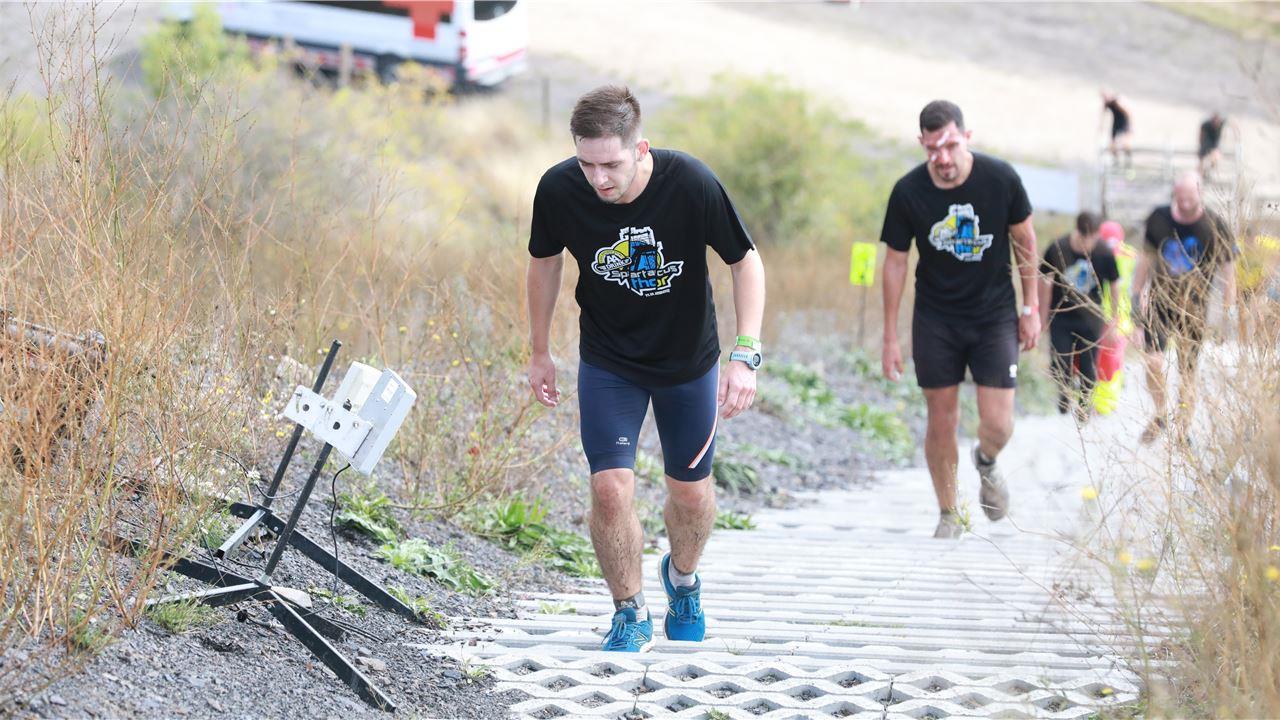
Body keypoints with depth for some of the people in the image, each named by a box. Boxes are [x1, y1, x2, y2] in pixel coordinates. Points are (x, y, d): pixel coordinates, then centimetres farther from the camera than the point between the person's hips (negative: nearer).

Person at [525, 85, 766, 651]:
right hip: (608, 362, 0)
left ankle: (682, 577, 43)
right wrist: (540, 352, 7)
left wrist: (745, 355, -24)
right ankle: (630, 615, 9)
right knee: (610, 488, -13)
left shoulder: (691, 184, -28)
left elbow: (746, 262, -15)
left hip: (688, 359, 0)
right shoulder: (558, 190, -22)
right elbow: (545, 262, -1)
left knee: (691, 491, 10)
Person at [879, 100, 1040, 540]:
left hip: (994, 313, 0)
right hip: (935, 318, 1)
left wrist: (1031, 308, 4)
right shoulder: (908, 193, -12)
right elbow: (895, 261, -1)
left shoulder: (1000, 179, -13)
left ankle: (986, 463, 29)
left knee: (998, 426, -8)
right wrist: (890, 338, 0)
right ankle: (948, 515, 22)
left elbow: (1024, 240, 2)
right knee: (941, 423, 2)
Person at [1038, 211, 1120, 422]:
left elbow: (1114, 285, 2)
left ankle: (1085, 405, 29)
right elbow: (1045, 281, -2)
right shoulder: (1058, 249, -15)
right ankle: (1065, 392, 30)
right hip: (1061, 316, 0)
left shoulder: (1104, 254, -13)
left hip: (1090, 318, 0)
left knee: (1088, 368, 7)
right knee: (1059, 367, -1)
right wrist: (1043, 316, 4)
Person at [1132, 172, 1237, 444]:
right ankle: (1159, 415, 13)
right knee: (1153, 363, -12)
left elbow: (1227, 270, -2)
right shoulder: (1158, 218, -2)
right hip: (1160, 300, 2)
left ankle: (1181, 429, 16)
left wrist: (1229, 312, -2)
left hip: (1194, 307, -1)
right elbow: (1146, 258, 12)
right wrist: (1137, 294, 13)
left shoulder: (1214, 226, -9)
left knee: (1188, 373, 2)